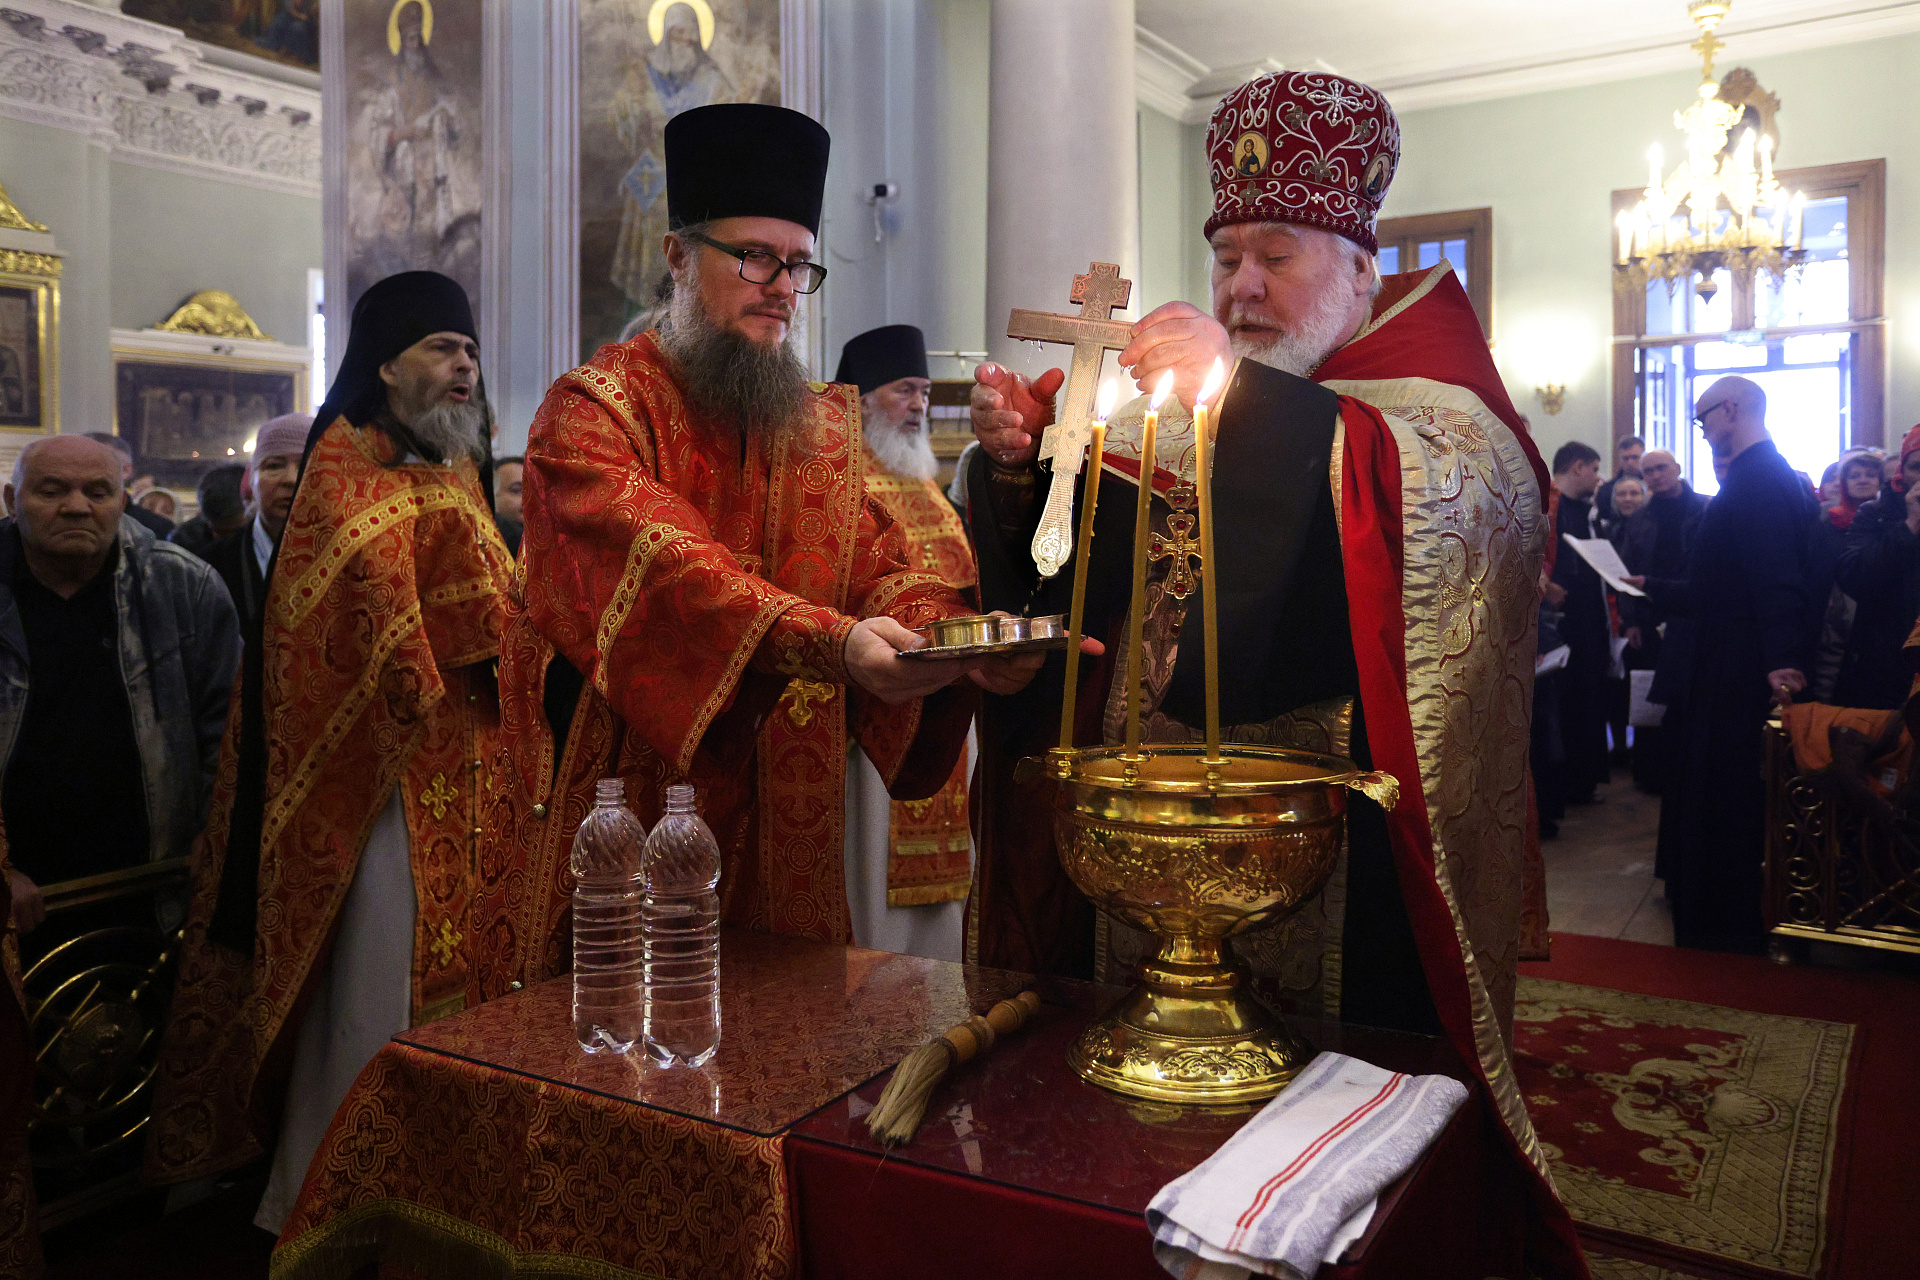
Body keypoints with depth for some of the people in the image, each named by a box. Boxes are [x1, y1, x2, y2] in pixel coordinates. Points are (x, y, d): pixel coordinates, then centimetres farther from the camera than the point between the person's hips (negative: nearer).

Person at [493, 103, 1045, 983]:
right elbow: (660, 564, -22)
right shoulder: (594, 407, -5)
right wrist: (828, 643, -36)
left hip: (782, 812, 5)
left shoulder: (827, 426, 12)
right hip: (630, 800, -4)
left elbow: (880, 569, 2)